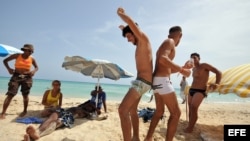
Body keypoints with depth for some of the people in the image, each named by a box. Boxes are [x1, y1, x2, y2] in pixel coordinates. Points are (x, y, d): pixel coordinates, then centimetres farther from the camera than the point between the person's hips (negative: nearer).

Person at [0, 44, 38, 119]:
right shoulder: (17, 56, -1)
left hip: (27, 78, 1)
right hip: (16, 76, -1)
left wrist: (34, 71, -5)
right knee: (10, 94, -7)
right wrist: (9, 68, -7)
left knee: (25, 95, 7)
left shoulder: (32, 59, 3)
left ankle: (25, 111, 24)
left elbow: (36, 67, 17)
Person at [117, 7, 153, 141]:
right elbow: (132, 34, 44)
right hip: (141, 81, 11)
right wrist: (125, 29, 38)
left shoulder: (143, 38, -7)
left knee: (123, 109, -19)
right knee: (132, 110, 19)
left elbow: (130, 21, -19)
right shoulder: (139, 44, 19)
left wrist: (120, 13, -2)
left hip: (143, 82, -11)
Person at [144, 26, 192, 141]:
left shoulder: (165, 44, 25)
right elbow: (162, 59, -25)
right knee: (176, 113, -2)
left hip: (157, 81, 10)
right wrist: (181, 69, -20)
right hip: (162, 81, -10)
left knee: (159, 111, 20)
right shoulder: (169, 42, -4)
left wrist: (182, 68, 23)